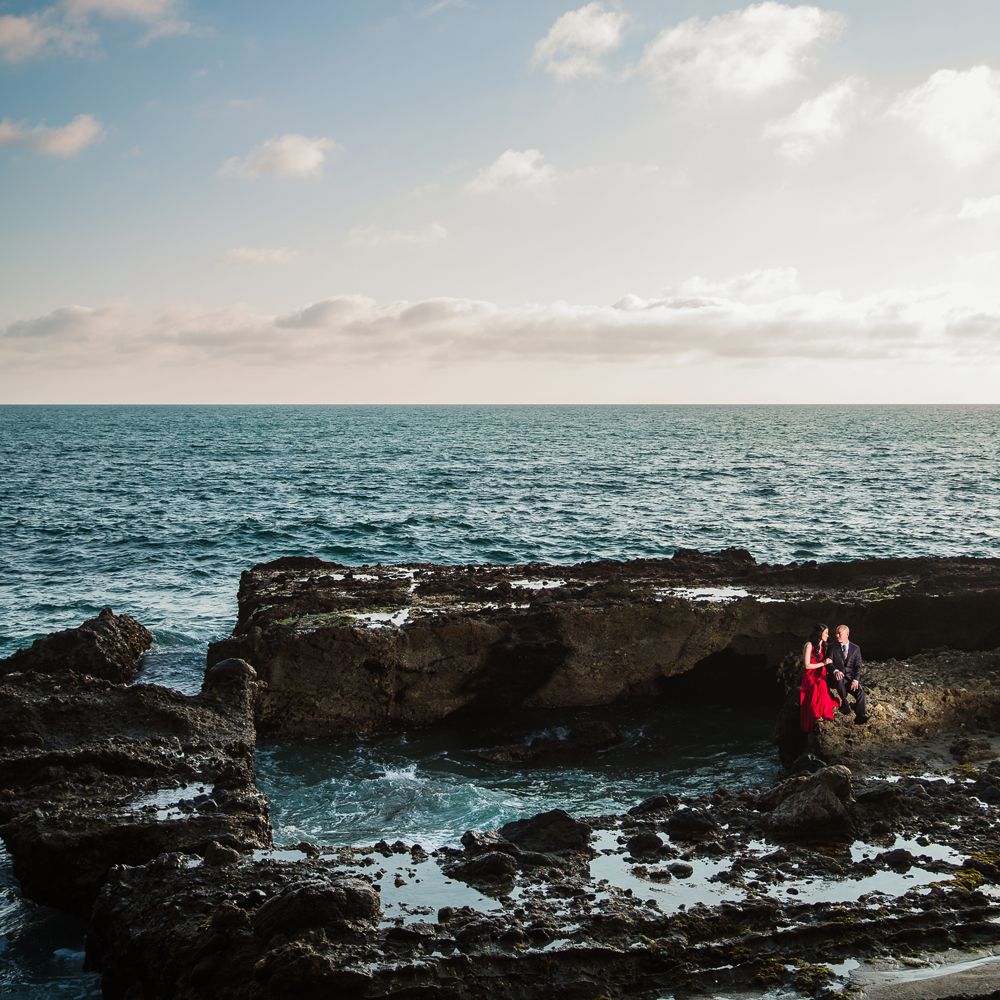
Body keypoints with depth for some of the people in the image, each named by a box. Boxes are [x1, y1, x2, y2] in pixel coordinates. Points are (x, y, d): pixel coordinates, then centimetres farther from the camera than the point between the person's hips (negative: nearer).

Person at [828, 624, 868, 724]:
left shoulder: (855, 648, 7)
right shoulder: (832, 647, 5)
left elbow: (858, 666, 2)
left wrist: (855, 680, -16)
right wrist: (835, 671, -29)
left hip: (851, 678, 1)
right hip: (838, 677, -1)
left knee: (860, 691, -27)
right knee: (839, 678, -38)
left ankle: (860, 717, -20)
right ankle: (844, 703, -22)